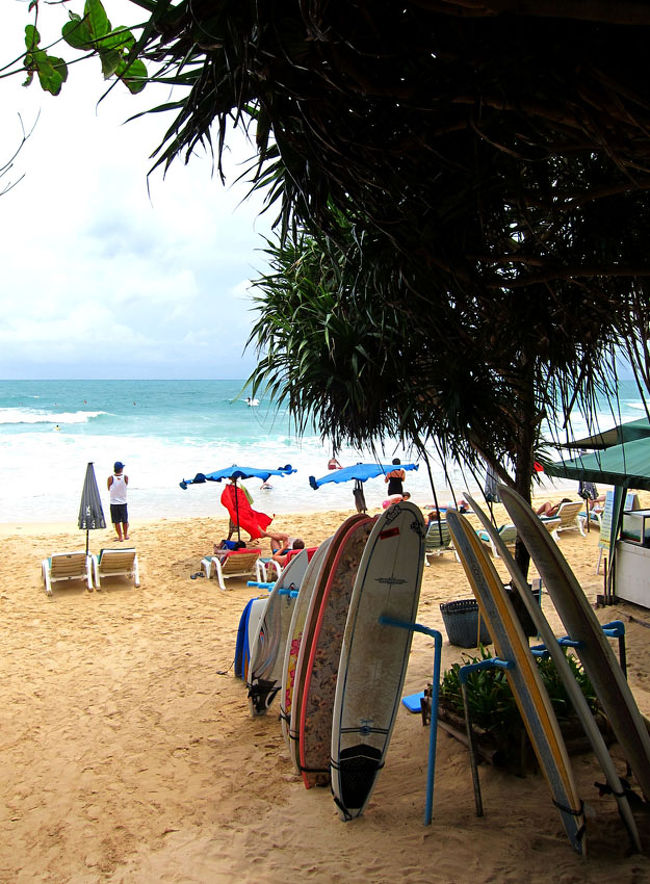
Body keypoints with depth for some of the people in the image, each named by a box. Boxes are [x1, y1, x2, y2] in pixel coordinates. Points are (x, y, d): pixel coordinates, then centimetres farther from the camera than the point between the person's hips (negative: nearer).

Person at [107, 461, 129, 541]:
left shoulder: (110, 478, -11)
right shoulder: (125, 477, -9)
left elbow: (109, 489, 3)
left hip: (114, 503, -1)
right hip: (123, 503, 1)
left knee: (117, 522, 8)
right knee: (125, 521, 17)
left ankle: (120, 536, 11)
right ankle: (125, 535, 28)